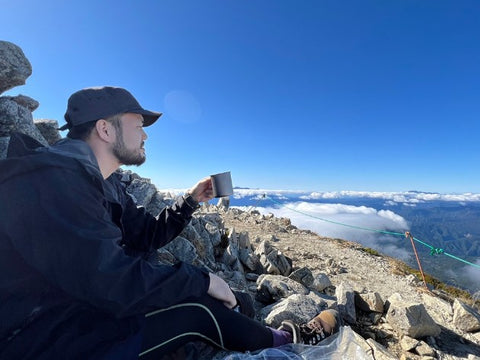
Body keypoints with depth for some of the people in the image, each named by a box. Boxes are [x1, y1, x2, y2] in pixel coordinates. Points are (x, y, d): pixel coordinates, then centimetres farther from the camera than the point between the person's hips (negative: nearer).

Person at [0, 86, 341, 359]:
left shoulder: (104, 183, 4)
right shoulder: (50, 179, -27)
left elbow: (147, 235, 8)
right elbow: (111, 280, -33)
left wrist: (190, 200, -3)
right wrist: (202, 279, -22)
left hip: (89, 300, 9)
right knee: (198, 309, -15)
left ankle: (279, 332, 22)